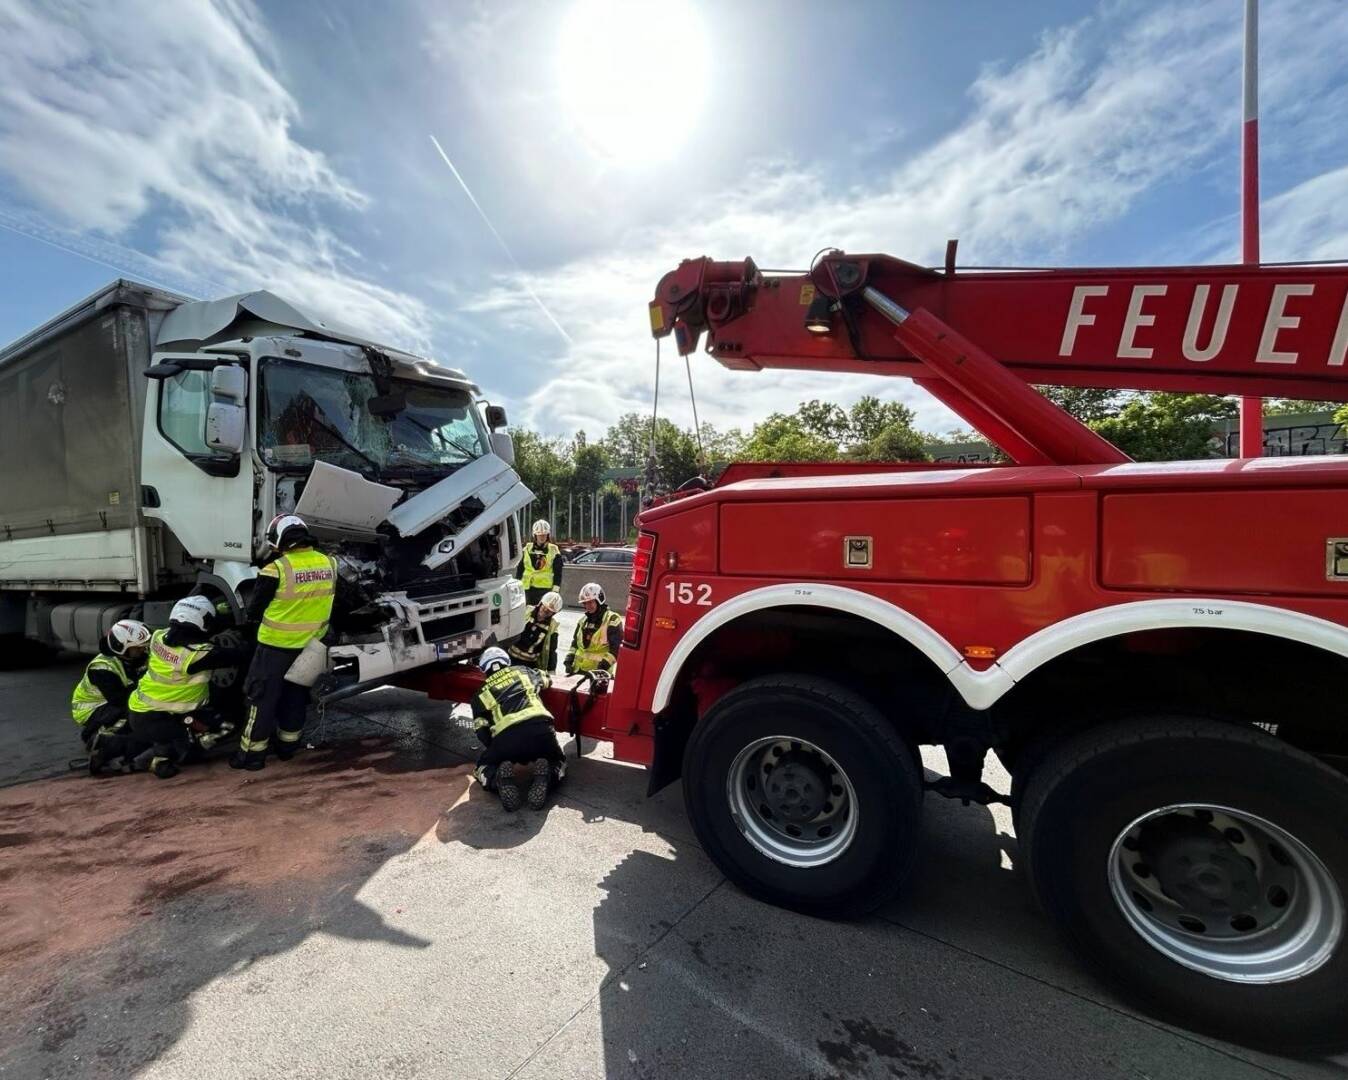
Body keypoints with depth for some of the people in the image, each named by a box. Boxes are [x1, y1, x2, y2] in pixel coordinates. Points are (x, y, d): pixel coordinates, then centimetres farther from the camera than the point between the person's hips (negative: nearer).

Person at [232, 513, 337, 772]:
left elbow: (255, 609, -6)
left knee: (263, 697, 9)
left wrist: (252, 627, 15)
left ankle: (253, 753, 18)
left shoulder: (276, 569, -19)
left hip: (277, 644, -5)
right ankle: (287, 745, 31)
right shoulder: (329, 564, -5)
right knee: (296, 696, 18)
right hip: (310, 645, 5)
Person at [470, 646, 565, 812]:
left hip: (506, 735, -1)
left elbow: (481, 732, 18)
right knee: (558, 762, 30)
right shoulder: (522, 671, 29)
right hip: (540, 728, 1)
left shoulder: (481, 693, 25)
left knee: (484, 768, 29)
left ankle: (502, 780, -6)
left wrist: (495, 749, 34)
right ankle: (544, 777, -6)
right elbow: (545, 680, 50)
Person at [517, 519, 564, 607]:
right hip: (528, 587, 3)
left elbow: (558, 573, -1)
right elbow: (520, 569, 13)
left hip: (546, 588, -3)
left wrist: (555, 589, -8)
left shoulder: (554, 550, 1)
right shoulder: (527, 549, 9)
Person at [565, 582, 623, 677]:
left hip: (599, 672, -7)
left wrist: (605, 664, -21)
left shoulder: (612, 620, -8)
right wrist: (570, 658, 10)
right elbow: (575, 643, 24)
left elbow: (616, 648, -14)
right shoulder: (583, 621, 17)